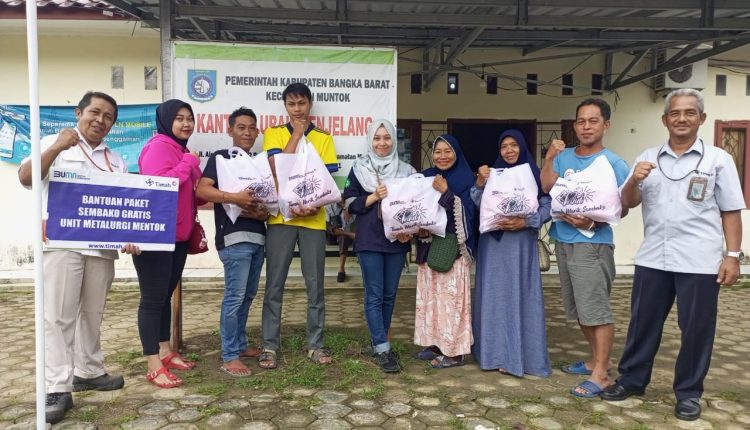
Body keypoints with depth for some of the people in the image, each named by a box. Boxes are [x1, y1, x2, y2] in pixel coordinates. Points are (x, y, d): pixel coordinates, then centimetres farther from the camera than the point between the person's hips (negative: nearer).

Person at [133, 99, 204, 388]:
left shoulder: (182, 150, 17)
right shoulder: (159, 146, -12)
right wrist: (189, 163, -17)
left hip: (178, 235, 9)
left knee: (166, 295, 16)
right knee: (153, 298, -4)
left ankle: (165, 352, 27)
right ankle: (154, 366, 2)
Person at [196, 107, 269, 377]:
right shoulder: (220, 157, 0)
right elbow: (201, 190, -13)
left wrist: (264, 211, -4)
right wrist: (234, 198, -25)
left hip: (256, 236, 7)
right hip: (234, 236, -7)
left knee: (248, 295, 13)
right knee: (234, 296, -8)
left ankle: (240, 344, 26)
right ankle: (229, 357, -1)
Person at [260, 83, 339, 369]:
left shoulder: (323, 138, 7)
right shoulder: (273, 133, 5)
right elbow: (277, 167, -12)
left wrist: (315, 205, -16)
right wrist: (297, 132, -7)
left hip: (313, 219, 1)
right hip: (281, 217, -1)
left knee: (315, 285, 7)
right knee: (274, 285, 3)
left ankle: (315, 344, 19)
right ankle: (269, 346, 14)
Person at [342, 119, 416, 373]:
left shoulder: (406, 170, 8)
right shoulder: (359, 169, 3)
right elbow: (350, 203, 0)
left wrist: (410, 230, -6)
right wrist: (374, 196, -15)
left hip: (397, 240, 3)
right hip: (369, 240, -2)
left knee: (390, 294, 9)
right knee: (374, 295, -4)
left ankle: (378, 341, 24)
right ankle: (382, 349, 0)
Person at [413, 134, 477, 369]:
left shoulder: (466, 179, -4)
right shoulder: (426, 177, 12)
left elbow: (466, 214, -13)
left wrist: (445, 192, -18)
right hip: (429, 247, 6)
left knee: (451, 297, -4)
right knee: (430, 295, 9)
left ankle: (454, 351, 5)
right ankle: (435, 343, 21)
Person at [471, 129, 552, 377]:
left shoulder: (534, 175, 3)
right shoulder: (491, 174, 11)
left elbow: (547, 208, -4)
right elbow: (477, 207, 0)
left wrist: (524, 222, -16)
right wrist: (480, 183, -14)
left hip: (521, 243, -2)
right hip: (493, 243, 3)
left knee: (520, 296, -1)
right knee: (495, 296, 4)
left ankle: (520, 356, 5)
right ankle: (497, 354, 12)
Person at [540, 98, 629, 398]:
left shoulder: (614, 163, -6)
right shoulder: (564, 157, 9)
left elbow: (622, 208, -8)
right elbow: (547, 187, -4)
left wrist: (592, 221, -22)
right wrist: (549, 157, -12)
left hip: (592, 244, -6)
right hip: (563, 241, 7)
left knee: (596, 309, -6)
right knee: (578, 309, 15)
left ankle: (600, 374, 2)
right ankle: (598, 359, 31)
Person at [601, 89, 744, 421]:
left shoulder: (718, 159, 2)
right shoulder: (648, 158, 9)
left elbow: (730, 211, 2)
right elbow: (627, 203, 7)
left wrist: (732, 255, -4)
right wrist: (635, 180, -13)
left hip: (699, 261, -2)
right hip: (652, 258, 2)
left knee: (696, 329, 7)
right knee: (643, 323, 12)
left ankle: (689, 392, 23)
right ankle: (632, 379, 27)